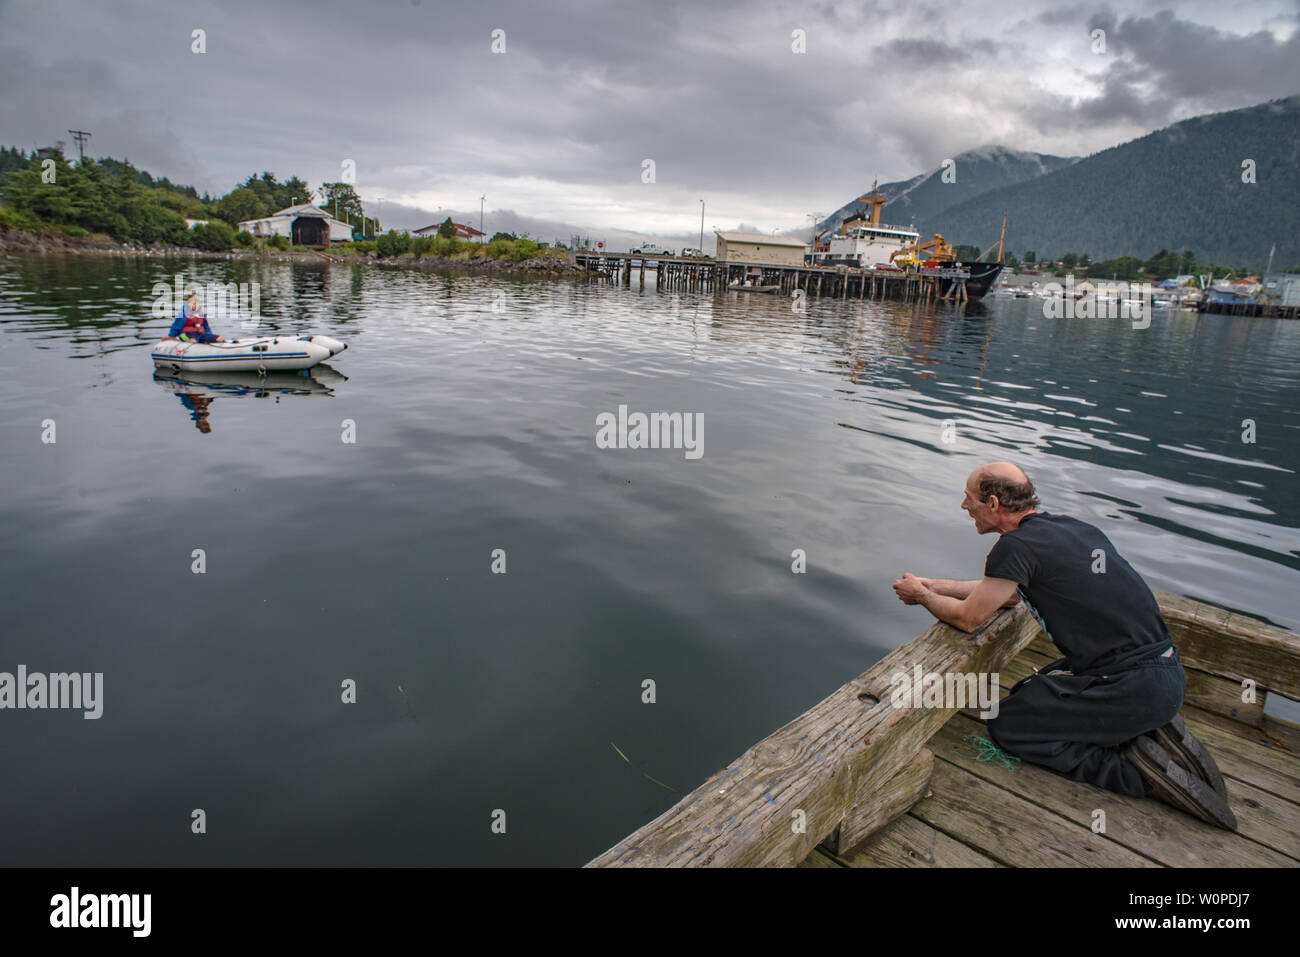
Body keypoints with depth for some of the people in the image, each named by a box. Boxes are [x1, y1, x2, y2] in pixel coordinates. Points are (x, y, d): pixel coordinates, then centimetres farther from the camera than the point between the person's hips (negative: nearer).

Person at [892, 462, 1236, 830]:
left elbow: (967, 618, -9)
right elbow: (1007, 592, 21)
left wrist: (922, 595, 10)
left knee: (1007, 725, 2)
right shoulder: (1069, 526, 10)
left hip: (1133, 687, -9)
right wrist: (934, 585, 22)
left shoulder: (1017, 545, -17)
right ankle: (1150, 731, 10)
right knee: (1031, 693, 23)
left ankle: (1140, 769, -4)